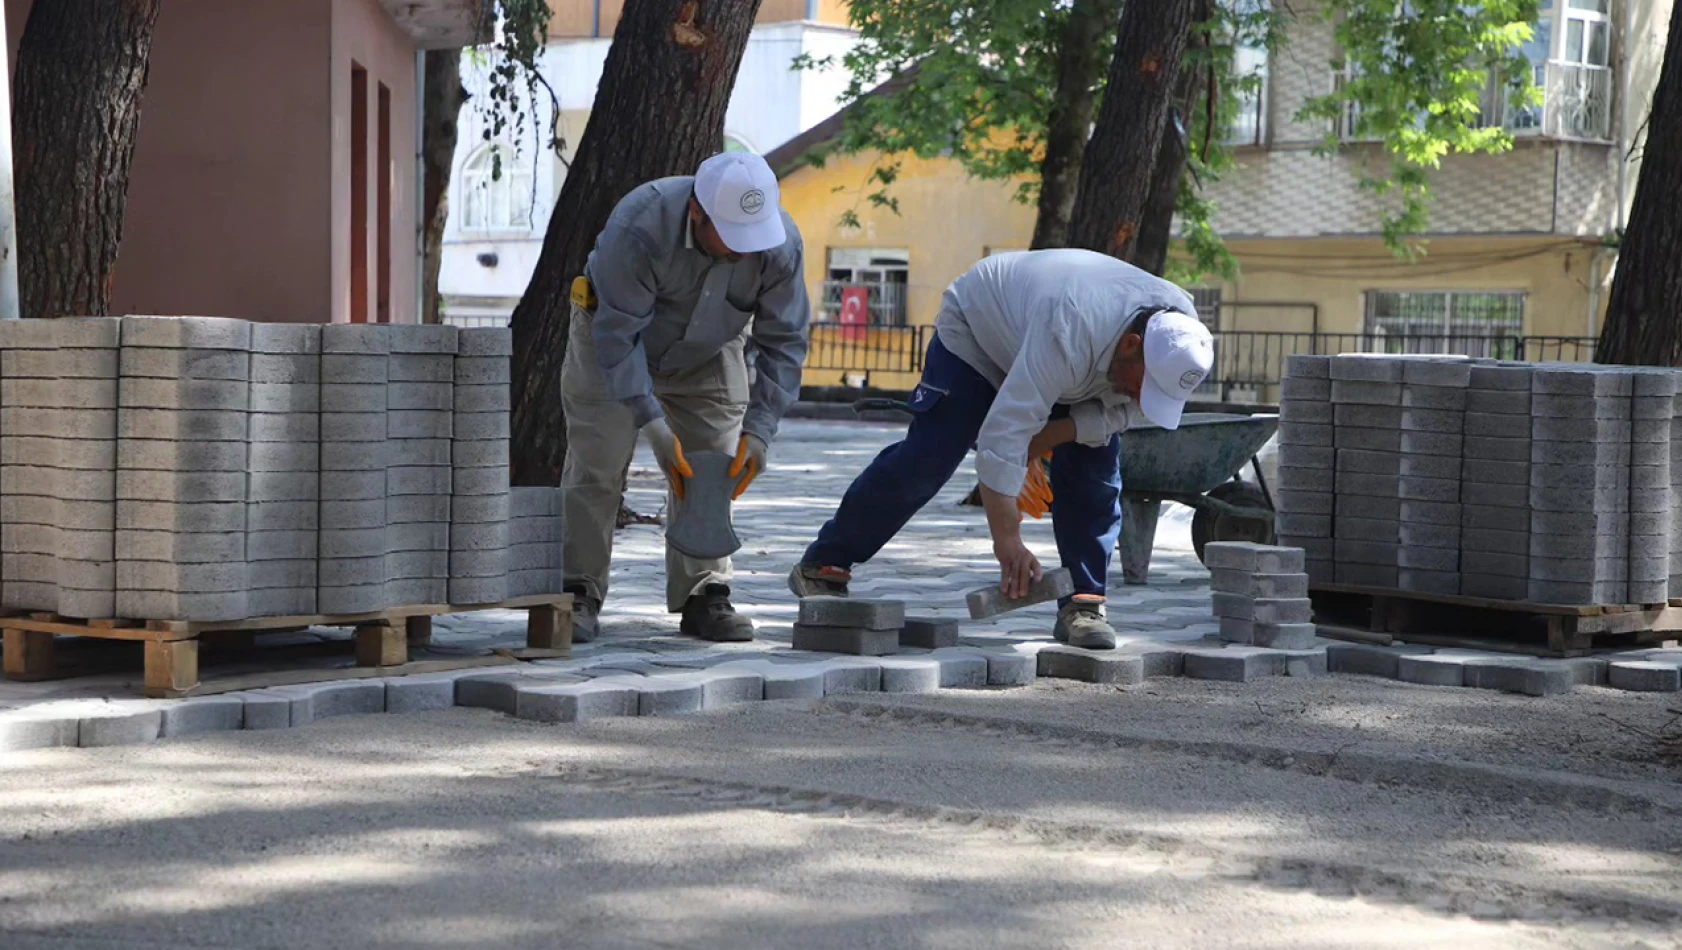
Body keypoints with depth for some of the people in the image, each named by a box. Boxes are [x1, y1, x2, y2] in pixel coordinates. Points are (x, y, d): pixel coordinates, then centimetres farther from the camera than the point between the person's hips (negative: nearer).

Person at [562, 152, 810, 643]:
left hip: (707, 360, 3)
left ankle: (705, 596, 3)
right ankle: (579, 595, -1)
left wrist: (759, 429, -26)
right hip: (613, 345, -3)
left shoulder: (781, 245, -27)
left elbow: (783, 342, -18)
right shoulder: (639, 228, -38)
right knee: (596, 468, -8)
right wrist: (652, 422, -37)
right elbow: (618, 333, -34)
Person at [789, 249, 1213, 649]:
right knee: (922, 462, -10)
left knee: (1095, 471, -13)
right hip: (976, 331, -5)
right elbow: (1001, 438, -47)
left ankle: (1083, 602, -6)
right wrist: (1008, 542, -47)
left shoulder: (1180, 337, -26)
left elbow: (1120, 410, -13)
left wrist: (1041, 441, -28)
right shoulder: (1068, 336, -47)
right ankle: (822, 566, 3)